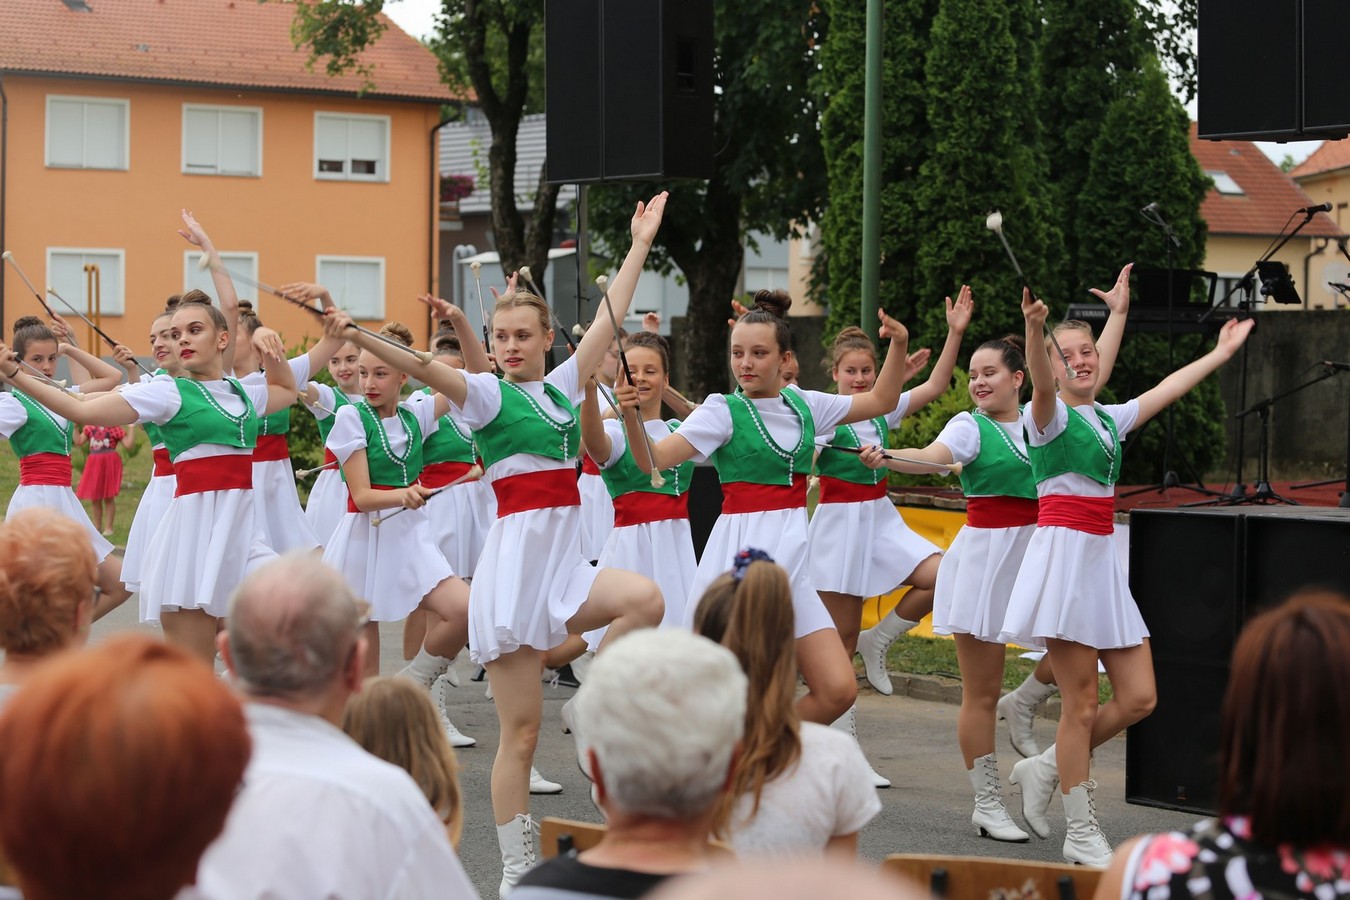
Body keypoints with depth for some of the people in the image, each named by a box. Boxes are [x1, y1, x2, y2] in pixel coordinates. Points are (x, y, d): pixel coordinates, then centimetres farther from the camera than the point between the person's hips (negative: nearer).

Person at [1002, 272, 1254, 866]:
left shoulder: (1108, 419, 16)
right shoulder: (1049, 416, -7)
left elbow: (1166, 391, 30)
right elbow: (1042, 386, -30)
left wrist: (1220, 353, 39)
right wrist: (1033, 330, -49)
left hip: (1102, 560, 8)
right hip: (1063, 554, -8)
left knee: (1138, 697, 4)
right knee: (1082, 704, -4)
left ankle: (1045, 769, 22)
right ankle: (1082, 834, 6)